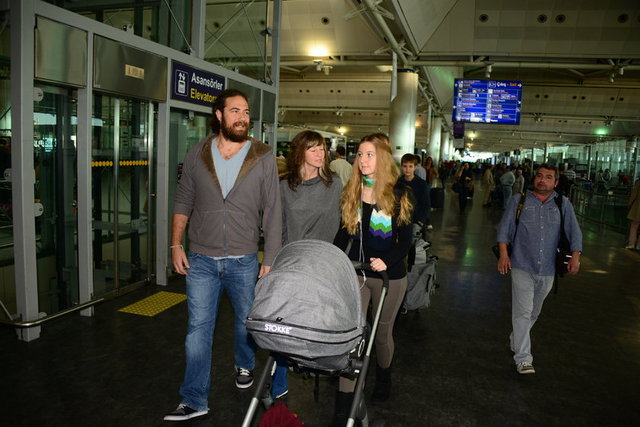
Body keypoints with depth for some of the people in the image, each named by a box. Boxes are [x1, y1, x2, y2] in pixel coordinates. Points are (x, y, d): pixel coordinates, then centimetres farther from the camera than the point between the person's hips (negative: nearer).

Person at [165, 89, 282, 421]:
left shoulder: (263, 158, -5)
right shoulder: (197, 155, 0)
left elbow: (273, 211, -5)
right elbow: (183, 203, 8)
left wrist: (271, 258, -7)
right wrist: (176, 245, 1)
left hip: (243, 261, 0)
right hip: (201, 260, 1)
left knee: (246, 321, 18)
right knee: (198, 328, 5)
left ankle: (244, 366, 47)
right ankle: (194, 401, 19)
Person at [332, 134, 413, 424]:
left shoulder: (398, 197, -7)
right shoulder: (350, 194, 3)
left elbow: (405, 241, -6)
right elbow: (343, 233, 8)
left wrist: (387, 261, -23)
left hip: (389, 276, -2)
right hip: (356, 272, 2)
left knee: (383, 332, 16)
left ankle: (383, 377, 45)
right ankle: (344, 403, 3)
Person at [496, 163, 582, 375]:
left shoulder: (563, 204, 7)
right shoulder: (519, 200, 3)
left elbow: (574, 231, 4)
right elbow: (504, 227, 1)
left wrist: (575, 256, -10)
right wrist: (503, 253, -9)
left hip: (547, 269, 3)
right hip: (522, 266, -3)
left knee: (534, 312, 17)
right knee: (522, 312, -8)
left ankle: (516, 341, 39)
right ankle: (523, 359, -5)